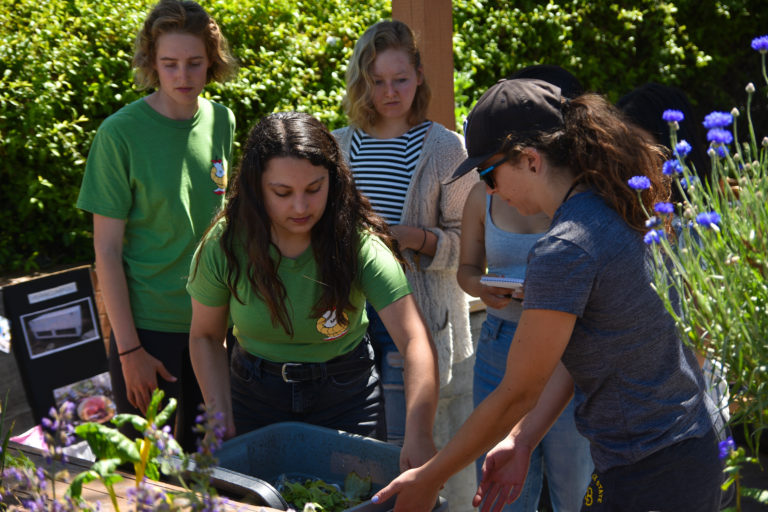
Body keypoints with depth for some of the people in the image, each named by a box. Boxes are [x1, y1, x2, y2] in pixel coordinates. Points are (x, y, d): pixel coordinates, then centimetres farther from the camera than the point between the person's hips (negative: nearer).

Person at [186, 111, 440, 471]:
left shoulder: (360, 244, -23)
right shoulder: (224, 245, -16)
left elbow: (415, 340, -31)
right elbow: (205, 335, -1)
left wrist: (418, 435, -44)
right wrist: (220, 416, -11)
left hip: (345, 394, -1)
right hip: (256, 395, 1)